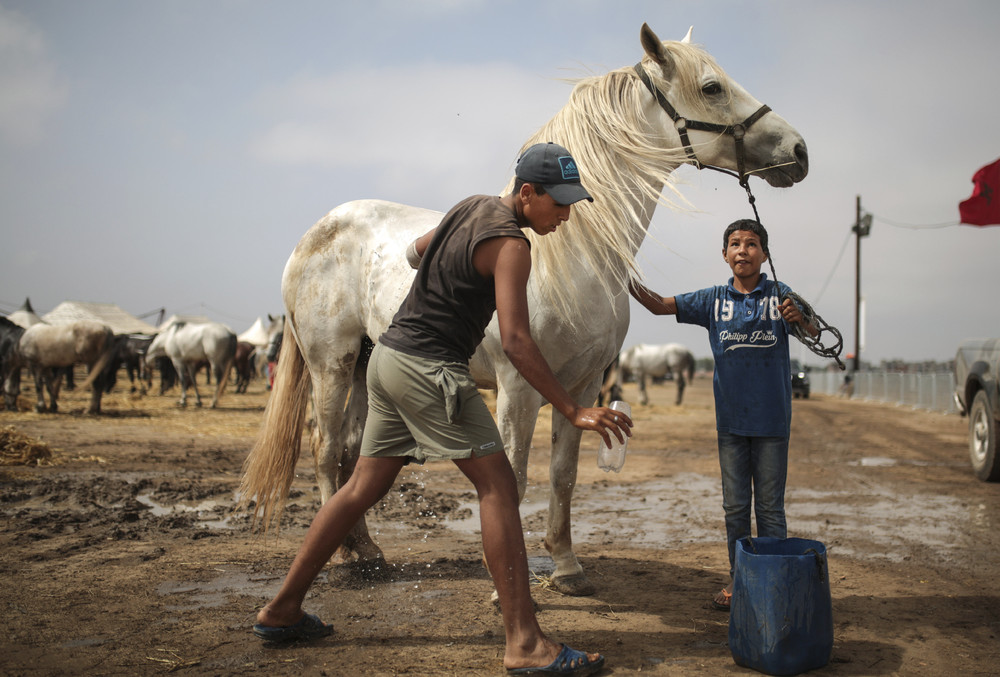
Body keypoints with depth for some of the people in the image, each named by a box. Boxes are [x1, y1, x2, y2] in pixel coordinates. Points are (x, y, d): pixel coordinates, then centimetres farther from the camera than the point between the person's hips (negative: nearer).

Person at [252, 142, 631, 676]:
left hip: (389, 355, 10)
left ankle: (281, 610, 24)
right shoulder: (509, 244, -14)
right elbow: (515, 342, -23)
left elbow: (416, 251, 31)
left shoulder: (472, 207, 14)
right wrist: (574, 412, -22)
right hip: (429, 368, -10)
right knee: (497, 486, -8)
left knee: (364, 487, 15)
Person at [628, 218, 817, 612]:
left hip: (772, 420, -2)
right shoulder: (714, 300, 4)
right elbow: (659, 306, 3)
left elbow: (814, 333, -11)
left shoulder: (780, 295, -1)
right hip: (730, 419, 2)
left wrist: (799, 318, -33)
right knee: (735, 506, 10)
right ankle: (738, 580, 22)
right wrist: (626, 280, -11)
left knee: (770, 506, 5)